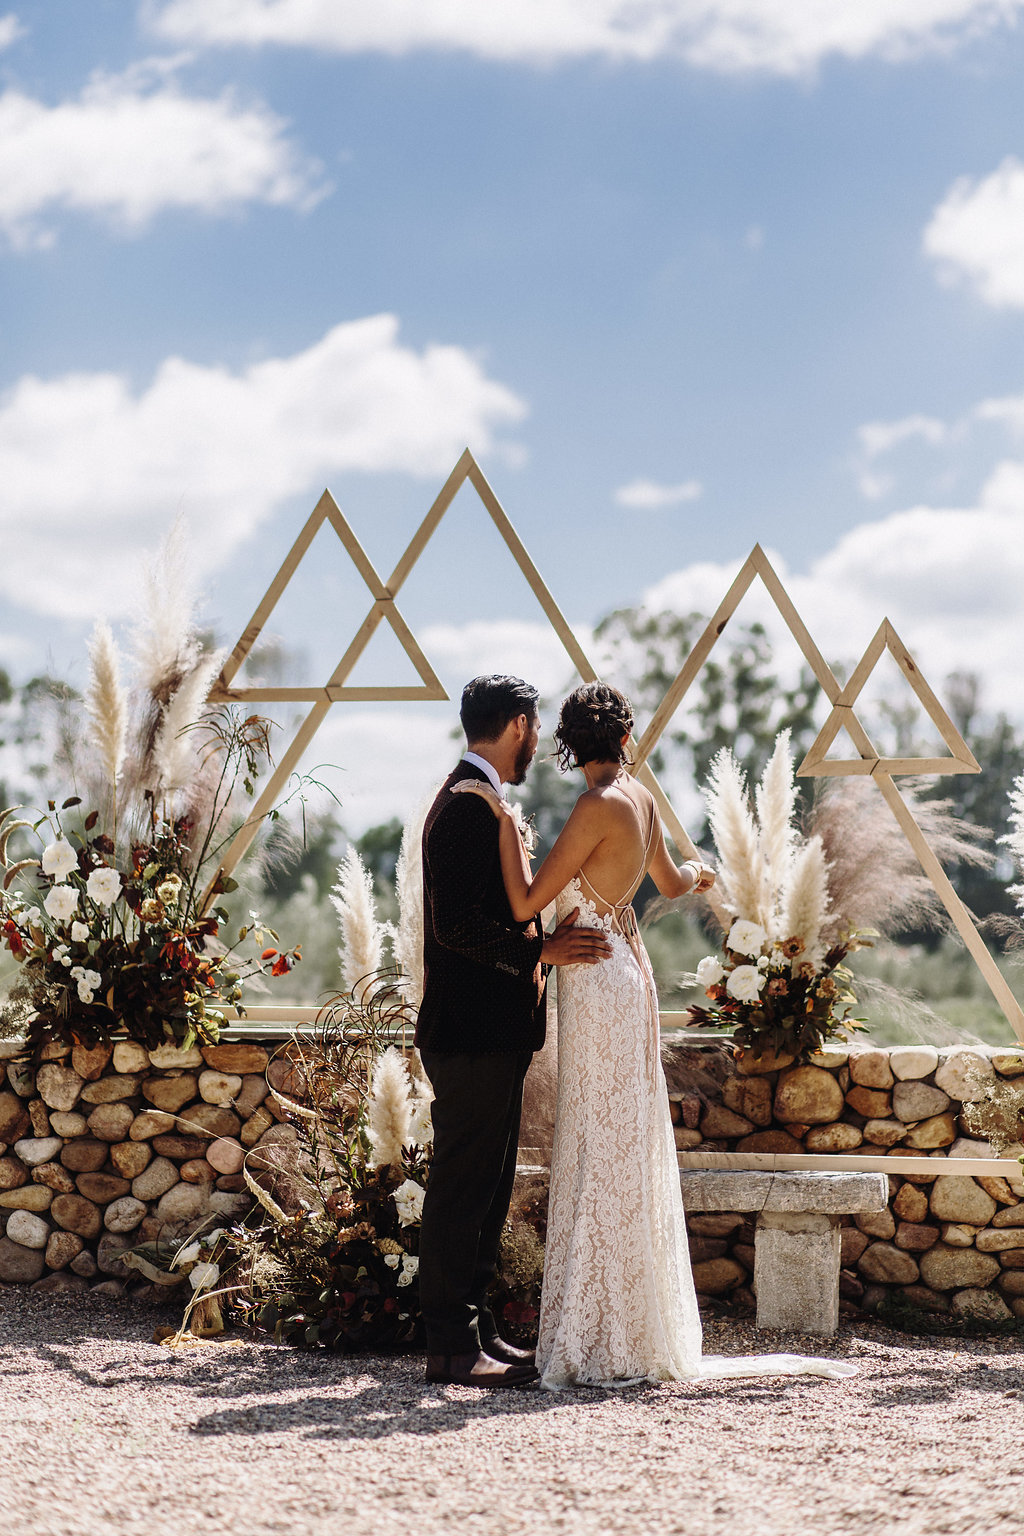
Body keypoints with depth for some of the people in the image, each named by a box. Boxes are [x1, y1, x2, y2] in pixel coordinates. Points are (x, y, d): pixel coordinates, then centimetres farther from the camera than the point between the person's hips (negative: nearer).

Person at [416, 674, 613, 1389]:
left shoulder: (477, 802, 18)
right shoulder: (468, 805, -15)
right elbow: (456, 924, -23)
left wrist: (541, 942, 22)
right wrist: (538, 950, -22)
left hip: (492, 1033, 11)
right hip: (474, 1031, -11)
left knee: (487, 1188, 14)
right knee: (463, 1188, -6)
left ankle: (476, 1330, 19)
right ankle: (453, 1346, -3)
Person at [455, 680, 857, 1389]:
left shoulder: (599, 807, -17)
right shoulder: (639, 797, 6)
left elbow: (525, 904, -19)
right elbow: (671, 882, 24)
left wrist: (505, 819, -14)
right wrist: (699, 872, 47)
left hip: (598, 980, -8)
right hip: (626, 969, 8)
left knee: (600, 1152, -4)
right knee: (625, 1152, 12)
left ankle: (601, 1345, 1)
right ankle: (637, 1332, 18)